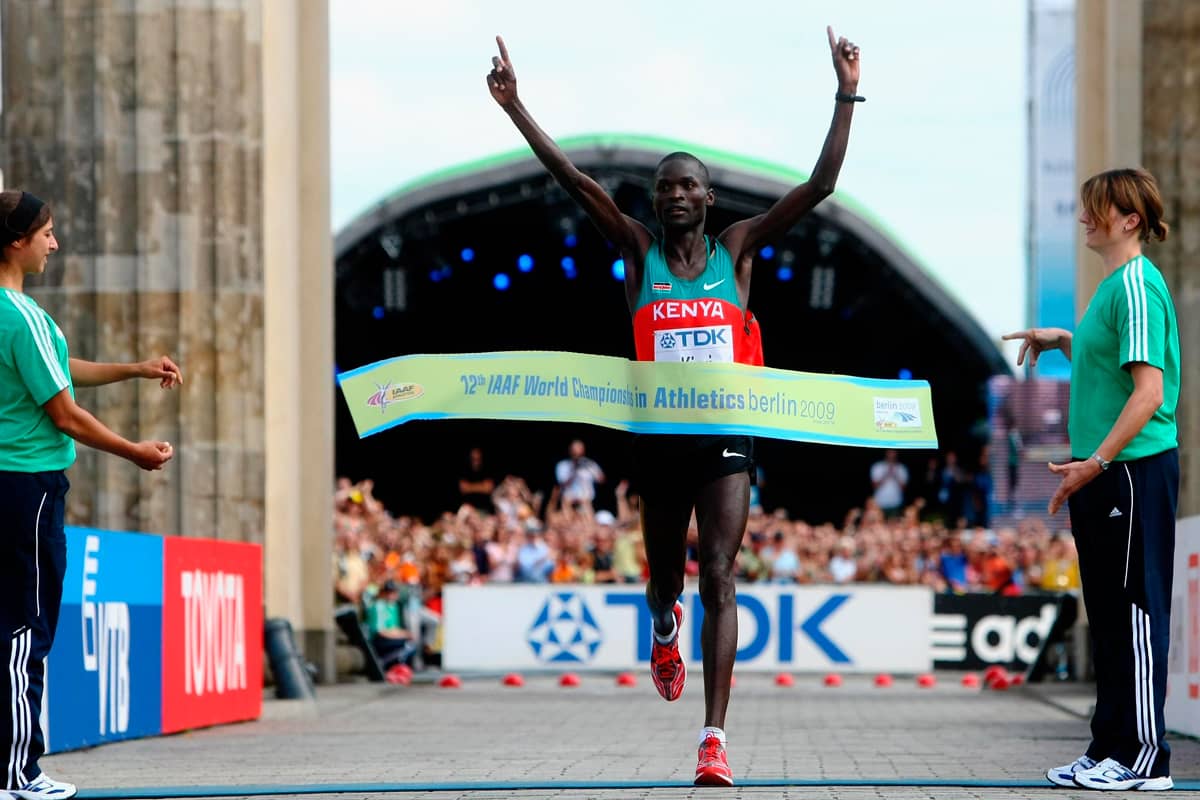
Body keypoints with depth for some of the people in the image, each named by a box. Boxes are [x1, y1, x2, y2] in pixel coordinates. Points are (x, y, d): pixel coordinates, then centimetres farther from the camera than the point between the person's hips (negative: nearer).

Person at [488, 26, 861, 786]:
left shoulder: (738, 247, 4)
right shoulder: (639, 250, 4)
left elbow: (820, 185, -1)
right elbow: (573, 178, -3)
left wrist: (846, 96, -8)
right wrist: (515, 107, -10)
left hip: (727, 437, -1)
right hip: (660, 437, 1)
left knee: (718, 578, -12)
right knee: (667, 578, 15)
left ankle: (716, 737, -16)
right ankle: (665, 628, 55)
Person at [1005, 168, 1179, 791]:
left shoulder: (1137, 285, -13)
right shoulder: (1112, 285, 15)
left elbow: (1149, 389, -20)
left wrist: (1096, 462, -23)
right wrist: (1062, 339, 24)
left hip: (1135, 469, -10)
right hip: (1105, 474, 10)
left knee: (1136, 608, -6)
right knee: (1108, 614, 12)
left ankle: (1144, 757, -2)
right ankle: (1111, 748, 18)